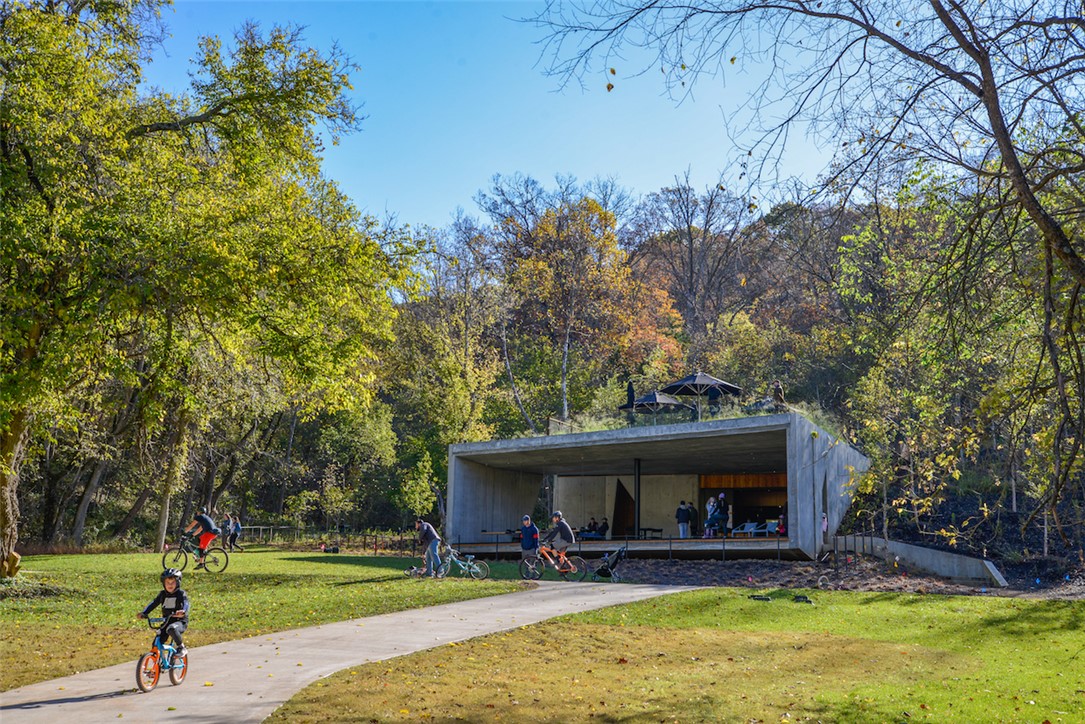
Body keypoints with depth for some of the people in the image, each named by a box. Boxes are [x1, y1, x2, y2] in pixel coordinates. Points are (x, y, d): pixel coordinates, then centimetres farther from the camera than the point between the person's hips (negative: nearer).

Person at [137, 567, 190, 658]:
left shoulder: (181, 593, -8)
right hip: (167, 621, 5)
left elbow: (185, 603, -24)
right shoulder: (162, 594, 7)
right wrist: (143, 613, -15)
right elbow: (153, 604, 2)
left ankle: (181, 648, -18)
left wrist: (183, 611, -47)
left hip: (180, 621, -5)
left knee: (172, 628, -37)